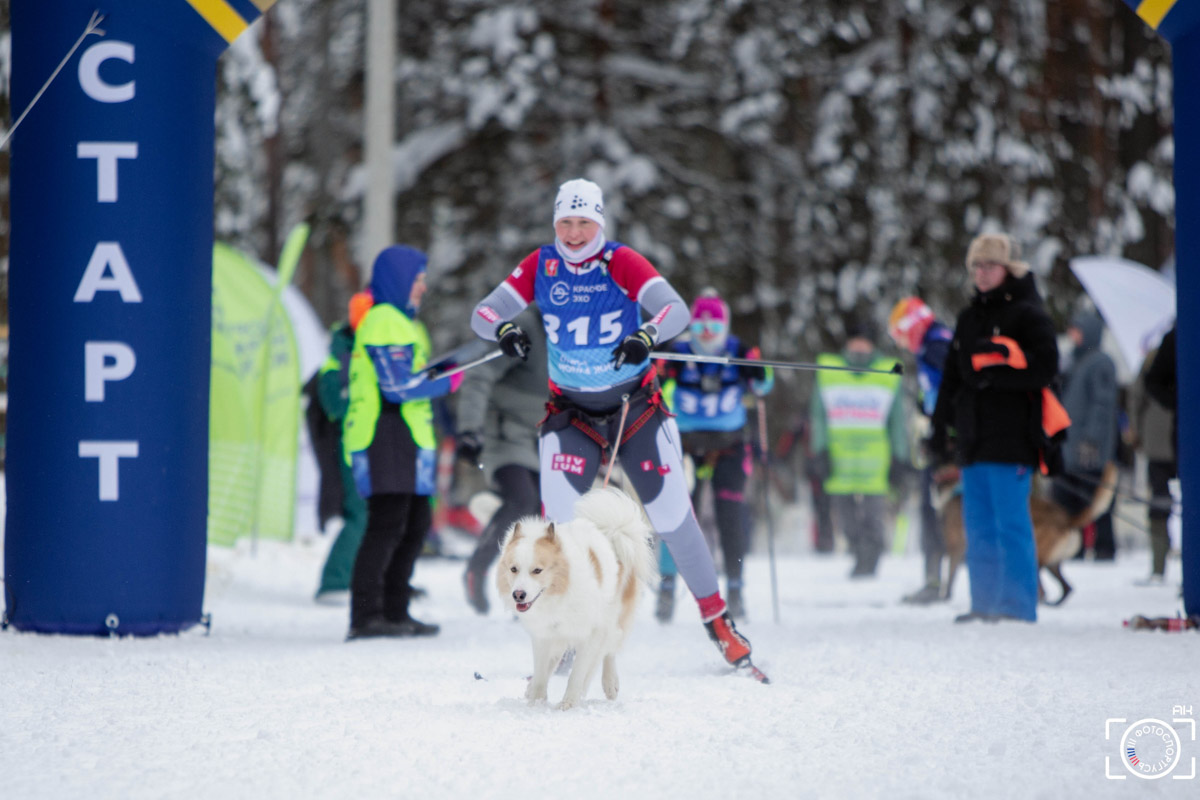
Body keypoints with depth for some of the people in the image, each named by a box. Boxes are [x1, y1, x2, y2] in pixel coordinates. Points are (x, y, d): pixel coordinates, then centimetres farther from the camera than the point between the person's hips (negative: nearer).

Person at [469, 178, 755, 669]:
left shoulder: (622, 262, -12)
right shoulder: (540, 266, -4)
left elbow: (676, 309, -22)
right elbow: (483, 312, -7)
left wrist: (646, 336, -43)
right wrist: (504, 328, -30)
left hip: (635, 406, -1)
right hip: (571, 411, 1)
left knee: (671, 513, -2)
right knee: (558, 520, -12)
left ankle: (717, 619, 12)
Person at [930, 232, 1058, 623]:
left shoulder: (1027, 313, -2)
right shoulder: (970, 318, 20)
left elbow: (1044, 367, -12)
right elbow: (951, 376, 22)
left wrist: (994, 375, -17)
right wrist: (941, 426, 15)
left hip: (1011, 439, -7)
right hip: (974, 439, 7)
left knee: (1011, 524, -8)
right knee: (978, 525, 8)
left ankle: (1019, 606, -6)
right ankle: (986, 603, 13)